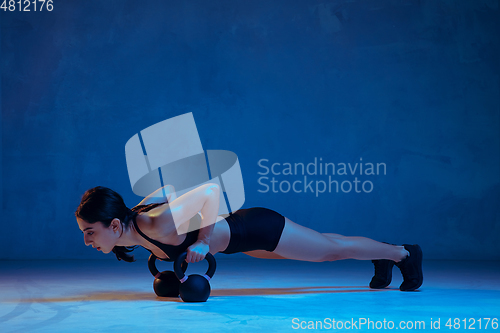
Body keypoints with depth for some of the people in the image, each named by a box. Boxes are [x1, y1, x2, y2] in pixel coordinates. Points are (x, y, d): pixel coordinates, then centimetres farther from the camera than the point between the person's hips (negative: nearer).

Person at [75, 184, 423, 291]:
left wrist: (203, 240, -31)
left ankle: (404, 253, 36)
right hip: (238, 230, 8)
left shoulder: (157, 224, -36)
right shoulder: (136, 217, -13)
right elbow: (169, 189, 5)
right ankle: (382, 256, 52)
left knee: (335, 248, 14)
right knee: (325, 248, 29)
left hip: (257, 228, -8)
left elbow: (212, 189, -35)